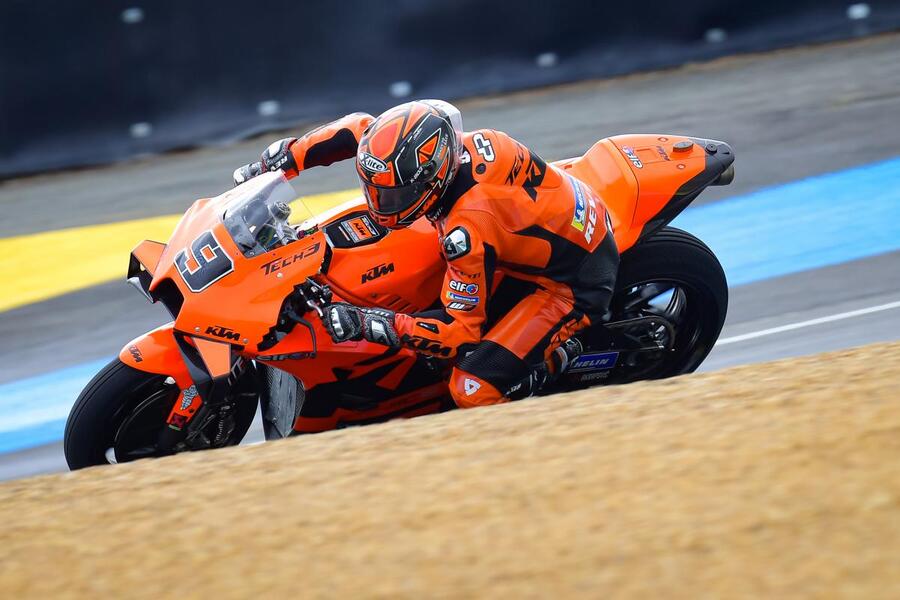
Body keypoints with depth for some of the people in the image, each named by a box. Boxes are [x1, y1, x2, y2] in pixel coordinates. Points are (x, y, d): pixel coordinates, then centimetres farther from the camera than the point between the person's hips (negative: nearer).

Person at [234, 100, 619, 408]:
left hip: (573, 285, -9)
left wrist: (369, 324, -33)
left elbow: (461, 334, -28)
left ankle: (560, 357, 3)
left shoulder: (467, 230, -35)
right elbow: (359, 129, 5)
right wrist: (286, 156, -3)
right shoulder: (446, 145, -13)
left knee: (473, 389, -19)